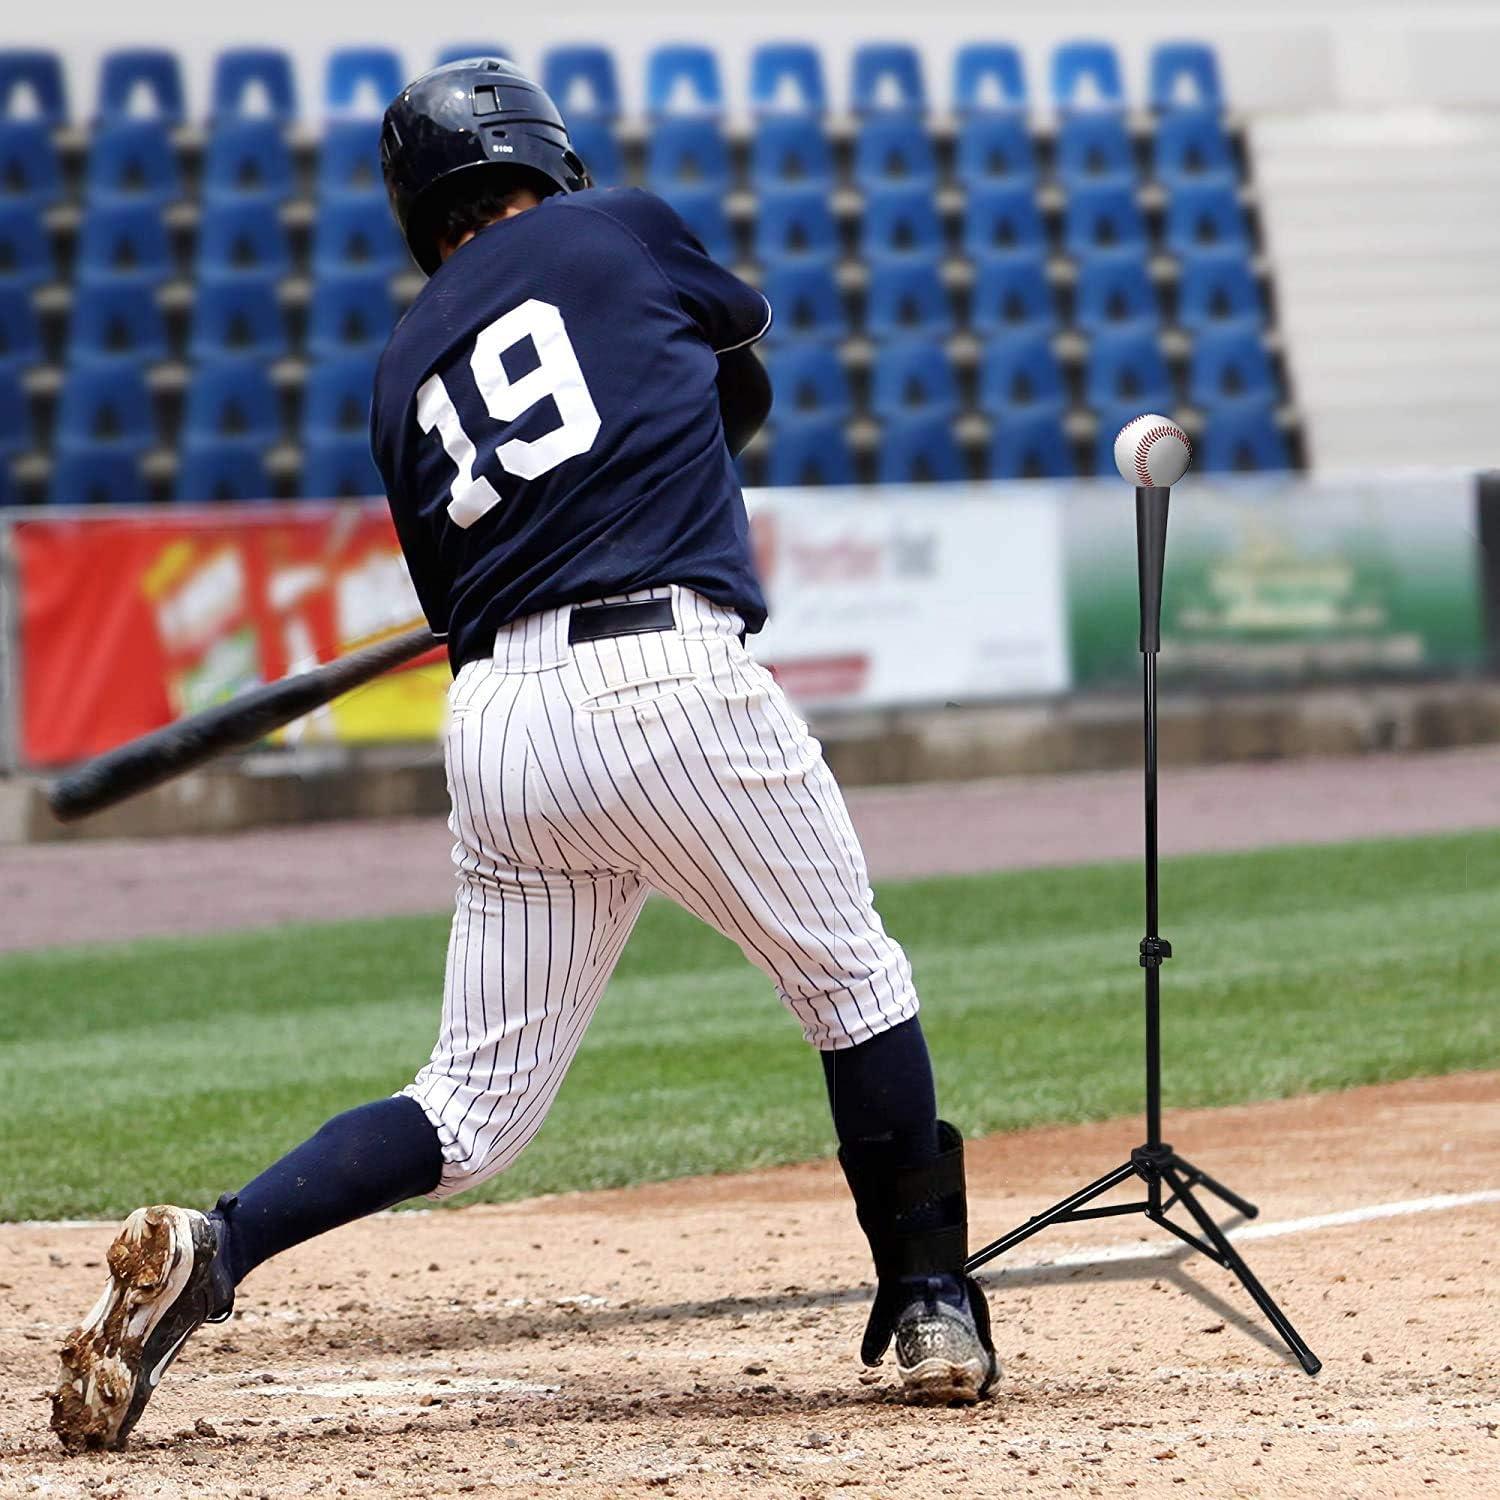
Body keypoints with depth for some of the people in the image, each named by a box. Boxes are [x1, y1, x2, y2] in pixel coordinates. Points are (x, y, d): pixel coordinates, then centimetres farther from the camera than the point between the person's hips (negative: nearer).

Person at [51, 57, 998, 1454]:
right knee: (852, 982, 16)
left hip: (495, 712, 4)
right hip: (669, 675, -4)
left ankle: (208, 1247, -9)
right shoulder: (621, 230, 11)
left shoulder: (404, 376, 20)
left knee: (475, 1107, 9)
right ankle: (929, 1309, 15)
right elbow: (742, 328, 31)